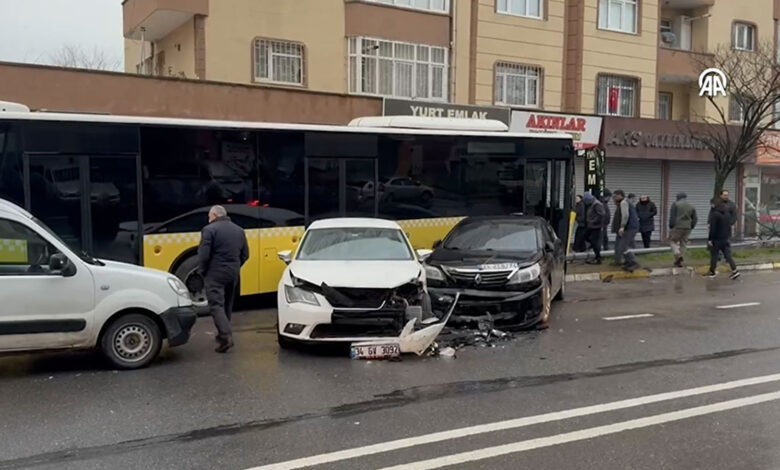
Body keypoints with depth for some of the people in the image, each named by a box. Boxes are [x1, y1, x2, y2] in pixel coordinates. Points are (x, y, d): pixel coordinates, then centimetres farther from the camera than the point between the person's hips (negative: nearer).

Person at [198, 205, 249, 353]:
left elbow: (203, 254, -16)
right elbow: (245, 254, 11)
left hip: (215, 273, -7)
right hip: (233, 273, 7)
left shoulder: (210, 229, -10)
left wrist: (203, 271, -1)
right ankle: (223, 334, 29)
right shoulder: (239, 230, 11)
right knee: (227, 305, 18)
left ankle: (226, 336, -18)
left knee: (216, 305, -6)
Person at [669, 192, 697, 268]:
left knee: (672, 241, 9)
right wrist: (691, 227, 16)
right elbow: (695, 219, 10)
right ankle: (680, 261, 12)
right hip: (687, 228, 5)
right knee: (683, 244, 11)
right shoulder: (691, 207, 11)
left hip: (677, 227, -5)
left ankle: (678, 254, -16)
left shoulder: (675, 204, -5)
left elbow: (672, 217, -11)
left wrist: (671, 226, -6)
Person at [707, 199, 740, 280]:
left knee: (714, 255, 4)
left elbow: (712, 228, -19)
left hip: (717, 238, -7)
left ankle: (712, 272, 13)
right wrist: (728, 235, 22)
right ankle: (734, 270, -2)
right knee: (727, 254, 7)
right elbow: (729, 225, 15)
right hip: (726, 238, 7)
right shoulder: (727, 213, 8)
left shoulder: (715, 214, -18)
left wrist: (710, 239, -15)